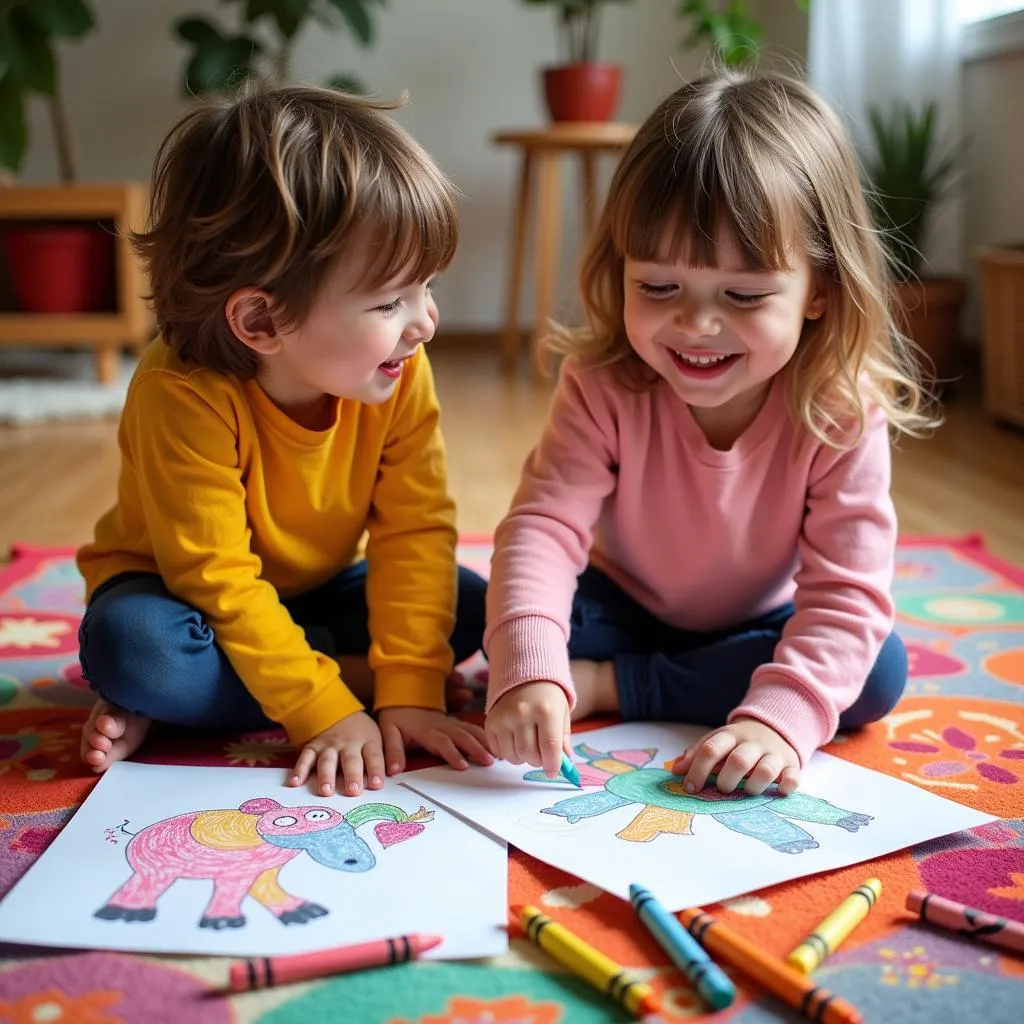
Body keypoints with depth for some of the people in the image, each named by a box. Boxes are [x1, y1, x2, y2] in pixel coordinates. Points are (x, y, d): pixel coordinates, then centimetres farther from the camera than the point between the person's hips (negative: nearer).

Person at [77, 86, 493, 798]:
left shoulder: (400, 374, -19)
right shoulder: (185, 396, -32)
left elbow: (416, 529, -19)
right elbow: (220, 579, -31)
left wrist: (412, 691, -28)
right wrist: (327, 711, -35)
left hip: (316, 590, 5)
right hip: (185, 594, -5)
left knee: (471, 606, -16)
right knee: (129, 645, -35)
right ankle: (357, 674, -17)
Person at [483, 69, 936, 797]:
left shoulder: (841, 412, -26)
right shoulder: (605, 384, -24)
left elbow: (847, 591, -29)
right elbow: (545, 523, -33)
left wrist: (781, 717, -45)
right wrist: (529, 670, -51)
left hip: (757, 627, 2)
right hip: (626, 611, -2)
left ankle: (606, 686, -24)